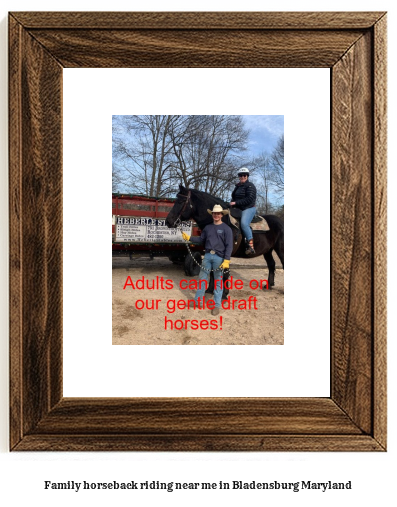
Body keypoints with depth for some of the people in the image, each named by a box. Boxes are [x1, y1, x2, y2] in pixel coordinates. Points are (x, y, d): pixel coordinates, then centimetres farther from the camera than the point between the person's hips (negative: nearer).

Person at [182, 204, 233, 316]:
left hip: (219, 257, -4)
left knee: (218, 281, 4)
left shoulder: (226, 229, -5)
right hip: (207, 255, 5)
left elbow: (229, 246, -10)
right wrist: (189, 238, 6)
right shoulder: (208, 227, 10)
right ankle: (197, 300, 23)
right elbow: (201, 239, 18)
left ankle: (217, 305, 12)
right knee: (202, 278, 11)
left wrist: (226, 260, -19)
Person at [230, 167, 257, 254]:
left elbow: (249, 199, -17)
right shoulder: (237, 186, 20)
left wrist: (236, 203, -18)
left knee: (244, 223, -31)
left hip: (249, 208, -9)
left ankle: (251, 246, -34)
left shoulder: (250, 186, -5)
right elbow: (234, 198, 30)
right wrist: (232, 203, 6)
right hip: (238, 209, 10)